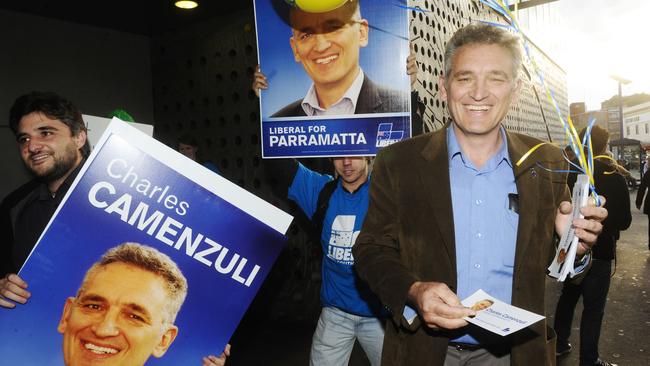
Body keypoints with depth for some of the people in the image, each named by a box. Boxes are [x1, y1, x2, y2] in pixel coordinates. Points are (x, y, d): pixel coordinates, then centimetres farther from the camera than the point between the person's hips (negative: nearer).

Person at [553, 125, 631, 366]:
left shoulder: (567, 174, -6)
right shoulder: (614, 178, -17)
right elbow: (625, 221, -11)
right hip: (599, 253, -4)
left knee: (568, 296, 21)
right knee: (593, 307, 6)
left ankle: (559, 344, 33)